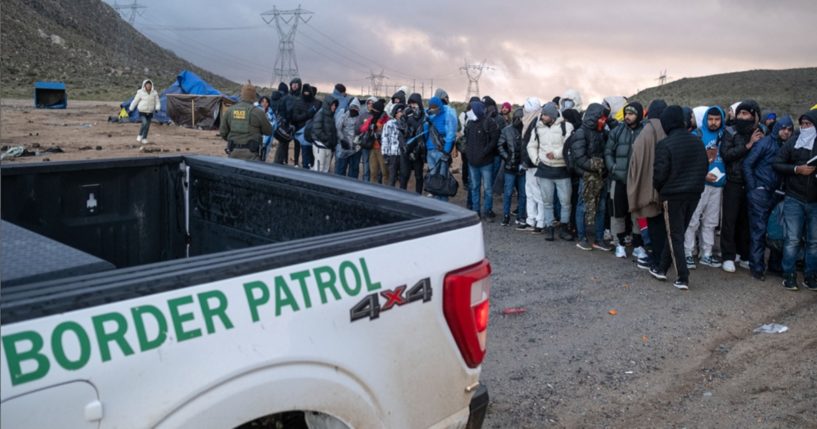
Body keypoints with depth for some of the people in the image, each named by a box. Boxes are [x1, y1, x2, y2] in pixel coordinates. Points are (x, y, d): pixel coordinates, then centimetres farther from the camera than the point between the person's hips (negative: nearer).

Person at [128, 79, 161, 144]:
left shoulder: (154, 93, 1)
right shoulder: (140, 92, -5)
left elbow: (157, 102, 4)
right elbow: (135, 101, 3)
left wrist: (157, 108, -16)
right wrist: (130, 109, 6)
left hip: (150, 112, 3)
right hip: (142, 112, -3)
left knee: (147, 126, 5)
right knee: (144, 123, -22)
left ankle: (144, 139, 20)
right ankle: (140, 135, -1)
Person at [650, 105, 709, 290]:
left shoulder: (665, 144, -16)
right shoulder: (697, 142, 4)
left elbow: (660, 172, -16)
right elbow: (705, 166, 11)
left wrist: (657, 187, 4)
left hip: (673, 194, -6)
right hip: (694, 193, 6)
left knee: (675, 236, 2)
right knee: (676, 232, 16)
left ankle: (682, 278, -1)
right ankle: (662, 268, 26)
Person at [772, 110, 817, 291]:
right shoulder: (792, 143, 3)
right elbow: (777, 165, 1)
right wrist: (797, 169, -14)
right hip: (794, 199, -1)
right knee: (792, 239, -1)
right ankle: (789, 275, 9)